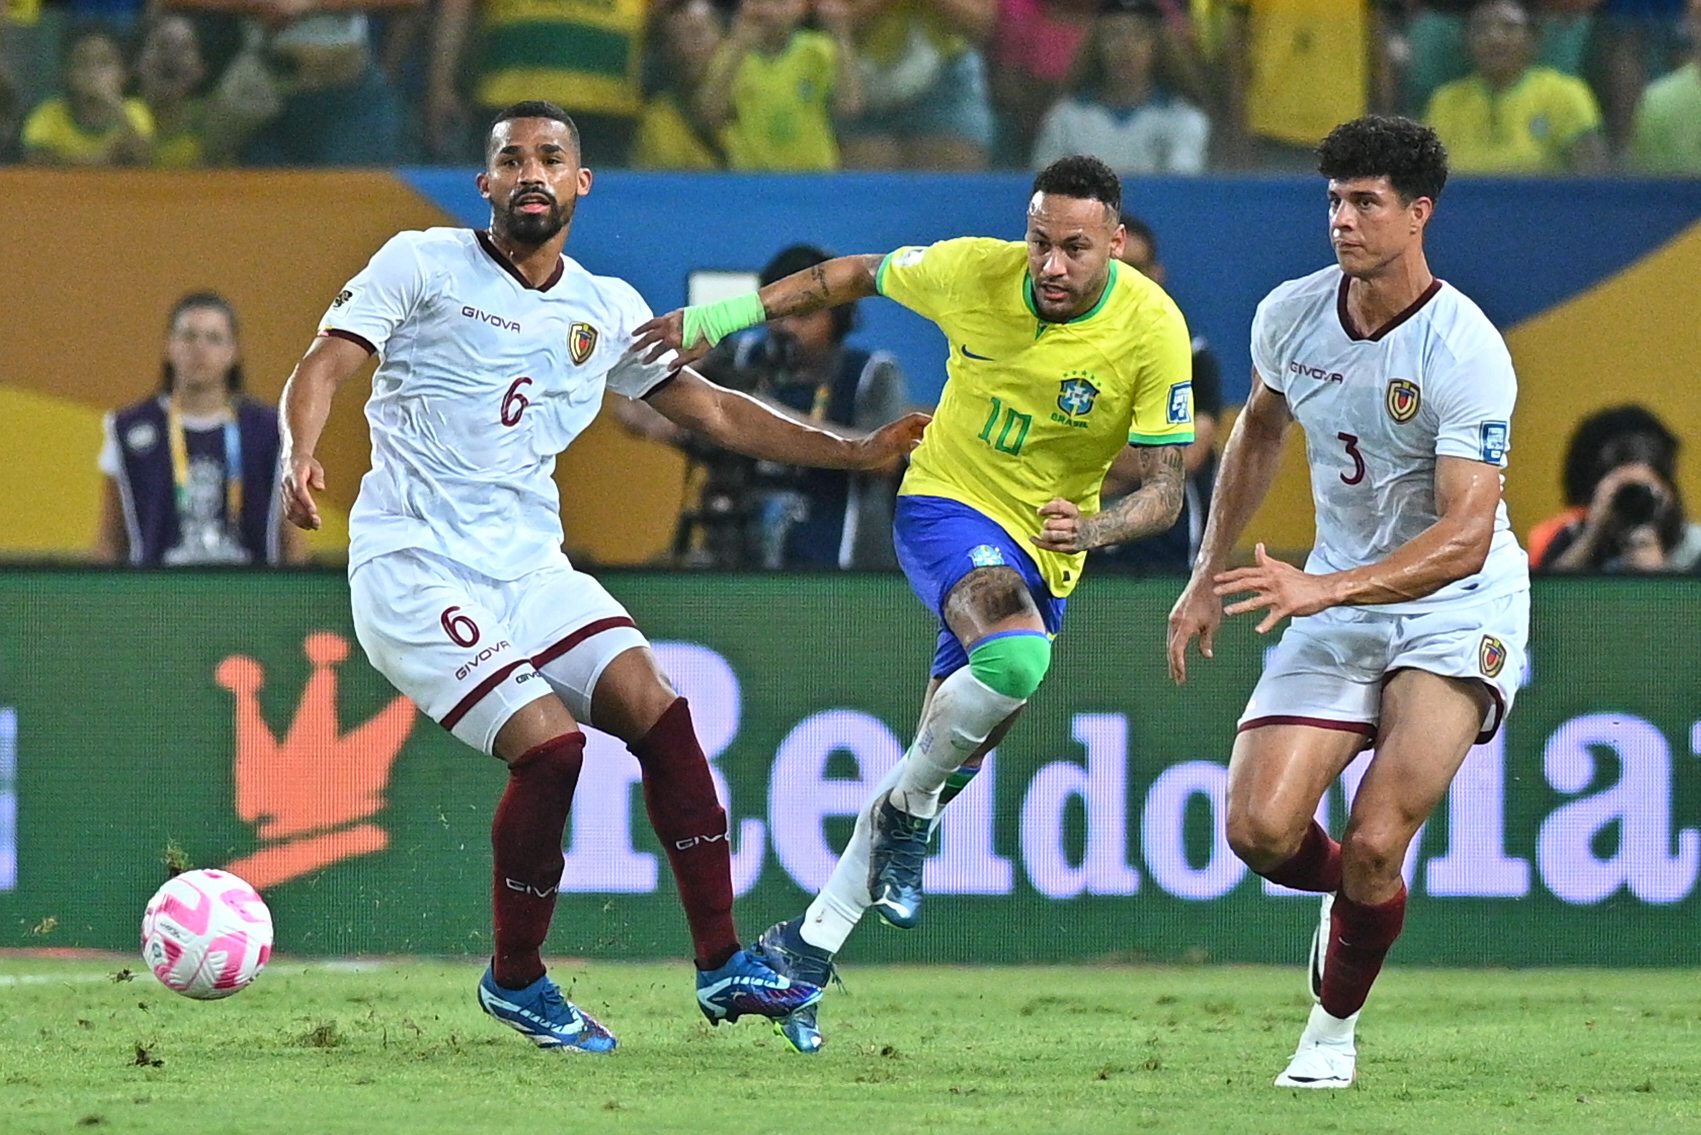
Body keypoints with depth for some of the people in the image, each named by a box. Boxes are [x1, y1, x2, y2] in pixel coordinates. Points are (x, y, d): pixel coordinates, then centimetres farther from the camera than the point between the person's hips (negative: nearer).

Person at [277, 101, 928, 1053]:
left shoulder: (606, 310, 12)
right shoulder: (423, 264, -2)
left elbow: (711, 409, 19)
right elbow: (323, 368, -8)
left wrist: (855, 452, 12)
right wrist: (301, 455, -29)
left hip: (529, 568, 5)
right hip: (414, 570, -5)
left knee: (659, 712, -13)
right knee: (549, 745, -21)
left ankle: (722, 964, -7)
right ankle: (515, 981, -1)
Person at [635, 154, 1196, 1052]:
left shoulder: (1153, 330, -16)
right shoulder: (972, 270, -13)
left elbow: (1163, 492, -13)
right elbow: (856, 277, 7)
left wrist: (1091, 528, -34)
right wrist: (719, 318, 6)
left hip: (1039, 555, 2)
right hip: (945, 505, -2)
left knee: (944, 765, 1)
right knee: (1015, 652, -34)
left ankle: (803, 949, 13)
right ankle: (908, 811, -9)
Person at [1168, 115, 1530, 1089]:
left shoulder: (1468, 352, -22)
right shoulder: (1290, 315, -4)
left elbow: (1464, 537, -28)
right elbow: (1259, 431, 19)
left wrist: (1322, 590, -38)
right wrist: (1209, 579, 17)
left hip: (1457, 608, -5)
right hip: (1336, 609, 5)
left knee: (1374, 846, -19)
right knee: (1261, 831, -11)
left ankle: (1335, 1027, 8)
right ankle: (1358, 893, 24)